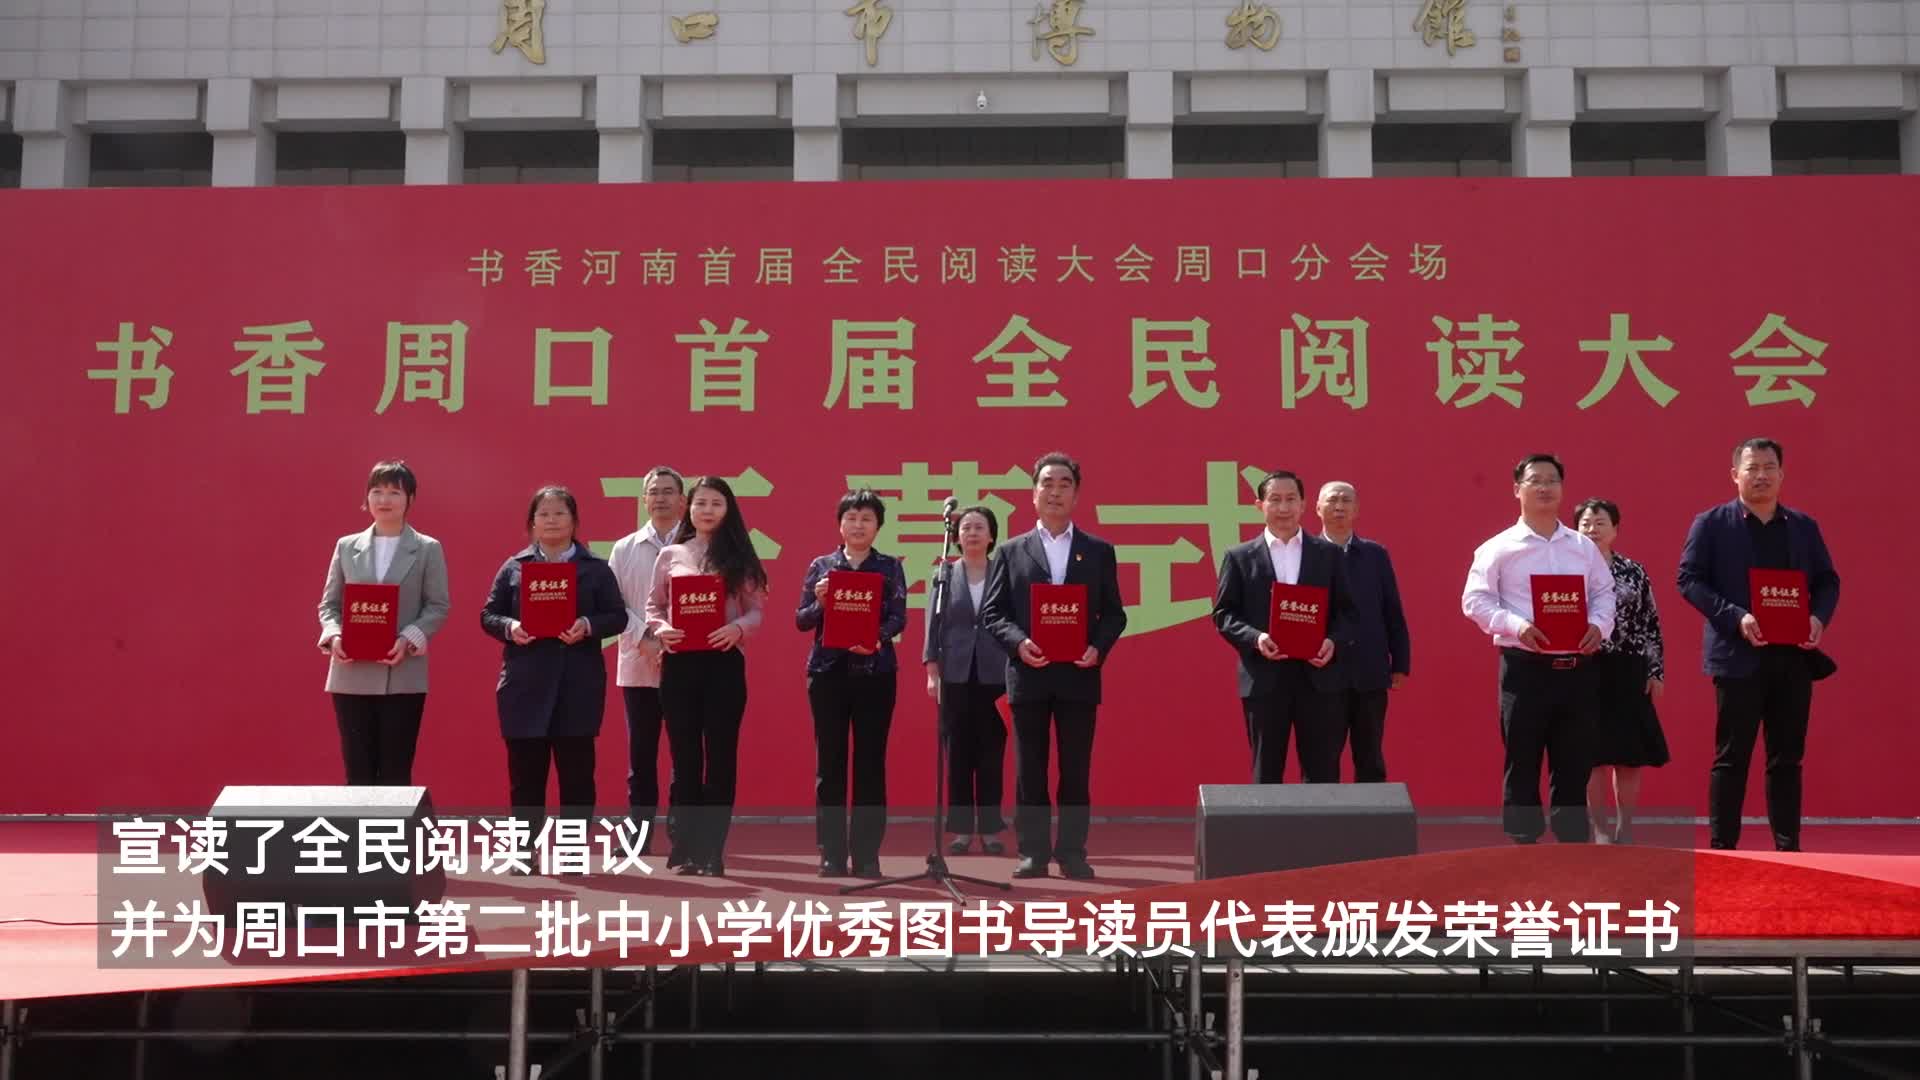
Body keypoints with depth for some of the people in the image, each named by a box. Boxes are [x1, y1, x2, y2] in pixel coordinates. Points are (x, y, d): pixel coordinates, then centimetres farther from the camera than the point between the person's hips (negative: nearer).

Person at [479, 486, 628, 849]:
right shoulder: (514, 566, 9)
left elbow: (617, 617, 2)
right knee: (525, 772, 4)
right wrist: (509, 627, -13)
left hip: (578, 686, -1)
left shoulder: (596, 568, 6)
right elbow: (488, 615, 8)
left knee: (577, 771, 2)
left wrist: (588, 626, -17)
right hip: (526, 685, 1)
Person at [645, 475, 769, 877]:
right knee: (684, 755, 4)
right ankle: (685, 848, 11)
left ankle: (712, 852, 6)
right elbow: (653, 606, 10)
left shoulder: (739, 556, 6)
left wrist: (738, 628, -17)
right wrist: (661, 629, -10)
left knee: (721, 755, 1)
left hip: (724, 661, -1)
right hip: (679, 662, 1)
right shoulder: (671, 555, 10)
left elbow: (757, 608, 2)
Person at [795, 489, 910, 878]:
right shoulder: (821, 566, 8)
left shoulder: (890, 567, 6)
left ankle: (867, 854, 7)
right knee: (829, 763, 3)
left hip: (875, 672, -1)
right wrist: (819, 603, -15)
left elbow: (898, 617, -4)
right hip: (828, 671, 1)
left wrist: (876, 638, -24)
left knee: (870, 763, 1)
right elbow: (802, 620, 6)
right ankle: (831, 855, 9)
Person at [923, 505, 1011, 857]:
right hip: (955, 676, 1)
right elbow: (933, 626, 4)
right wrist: (932, 673, -4)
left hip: (995, 676, -1)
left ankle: (990, 829, 10)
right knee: (958, 754, 4)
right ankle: (962, 829, 11)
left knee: (992, 755, 3)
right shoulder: (945, 575, 6)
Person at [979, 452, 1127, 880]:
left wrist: (1098, 648, -11)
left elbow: (1114, 613, 7)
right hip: (1028, 675, 0)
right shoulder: (1011, 552, 8)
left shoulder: (1099, 551, 9)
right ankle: (1033, 851, 9)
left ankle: (1072, 852, 10)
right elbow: (992, 612, 4)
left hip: (1078, 675, 0)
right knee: (1030, 770, 3)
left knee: (1076, 770, 3)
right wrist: (1018, 641, -13)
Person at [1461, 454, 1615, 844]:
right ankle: (1521, 850, 8)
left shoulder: (1584, 547, 12)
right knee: (1522, 766, 2)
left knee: (1574, 765, 7)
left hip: (1576, 668, 4)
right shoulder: (1499, 547, 0)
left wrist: (1598, 624, -6)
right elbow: (1474, 600, -5)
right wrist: (1517, 625, -18)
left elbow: (1605, 593, 15)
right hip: (1525, 667, -3)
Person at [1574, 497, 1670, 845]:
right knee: (1593, 754, 0)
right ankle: (1601, 829, 9)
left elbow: (1651, 624, 6)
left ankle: (1625, 828, 14)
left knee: (1630, 754, 4)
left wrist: (1656, 672, 2)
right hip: (1583, 670, -2)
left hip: (1627, 672, 2)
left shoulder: (1633, 572, 6)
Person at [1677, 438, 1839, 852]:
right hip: (1739, 655, -4)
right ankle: (1722, 846, 4)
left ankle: (1788, 847, 14)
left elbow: (1827, 581, 15)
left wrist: (1819, 617, -7)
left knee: (1787, 758, 8)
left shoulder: (1804, 527, 13)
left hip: (1794, 656, 4)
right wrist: (1736, 617, -18)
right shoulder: (1711, 523, 1)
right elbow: (1689, 579, -6)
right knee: (1732, 757, 0)